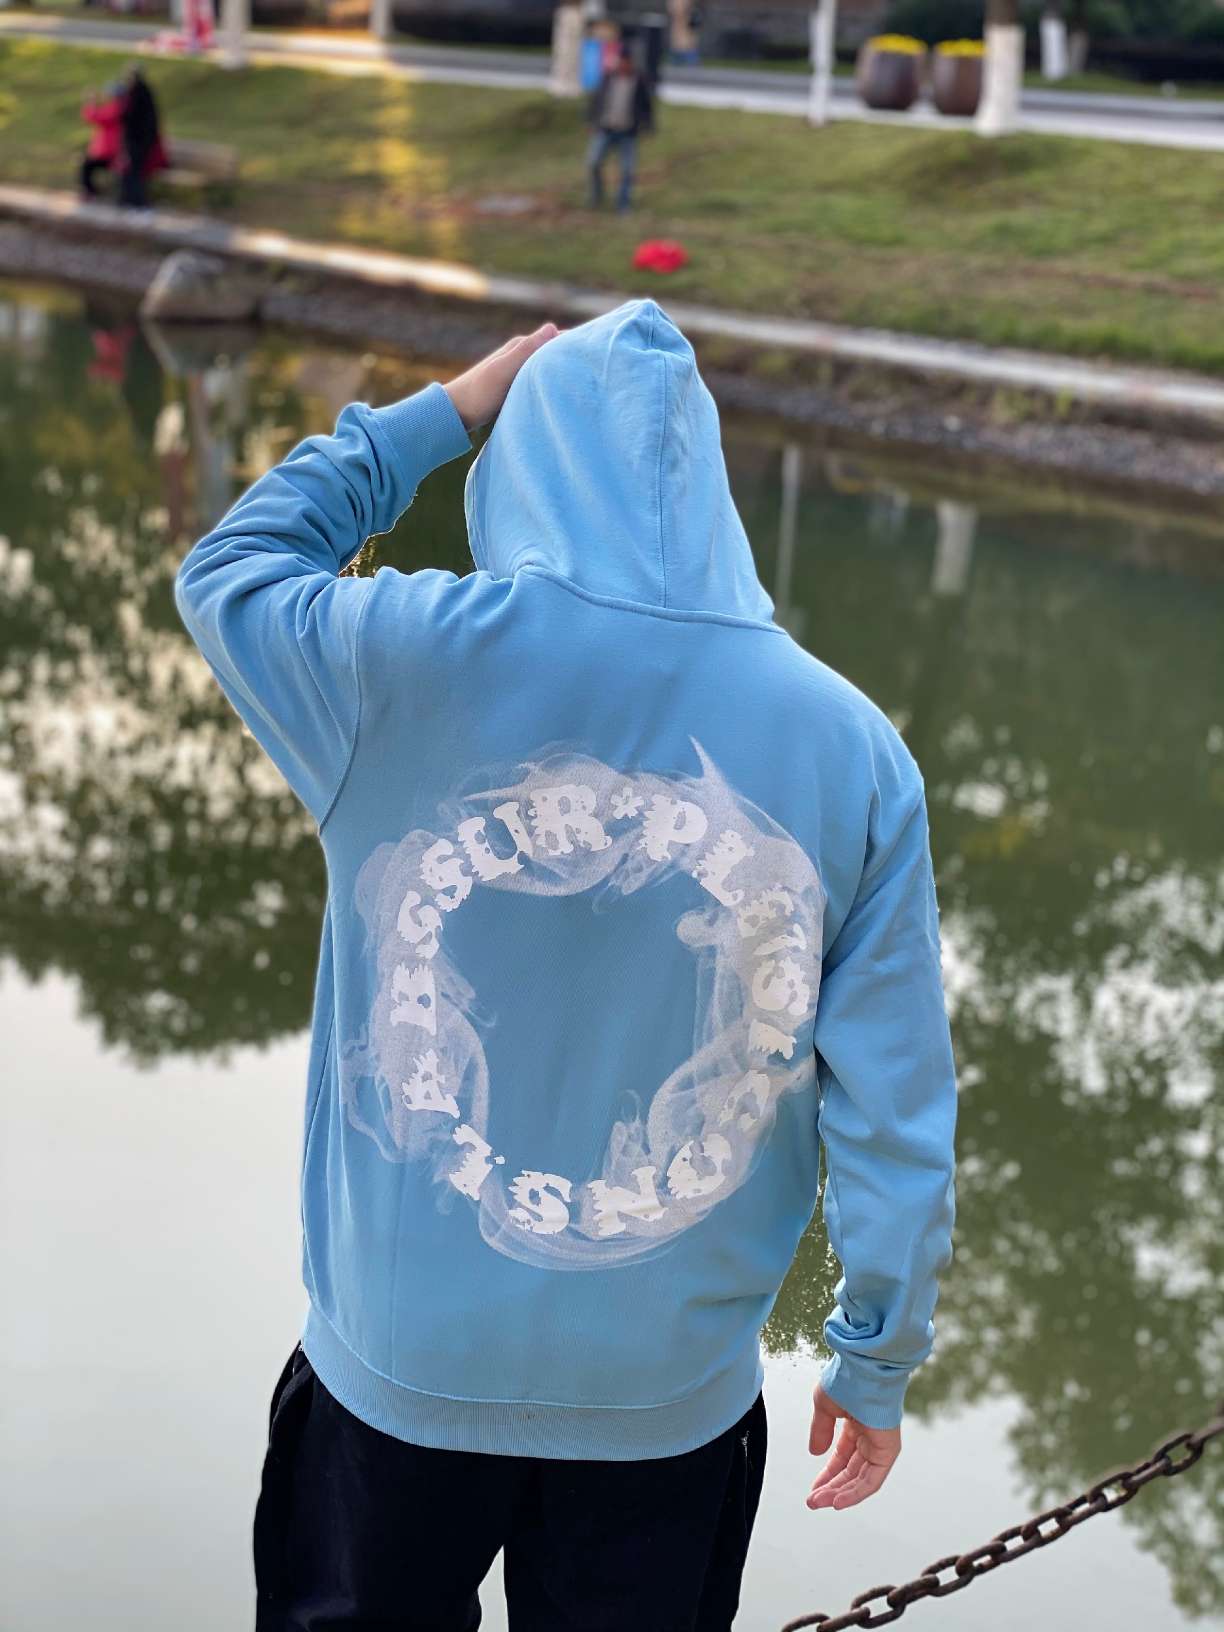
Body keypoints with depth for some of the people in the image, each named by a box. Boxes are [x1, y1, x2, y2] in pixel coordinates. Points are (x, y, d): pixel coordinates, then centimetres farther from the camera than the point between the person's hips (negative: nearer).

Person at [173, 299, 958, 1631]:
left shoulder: (412, 660, -15)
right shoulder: (851, 746, -9)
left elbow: (228, 571, 8)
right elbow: (893, 1105, -5)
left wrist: (440, 416, 10)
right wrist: (878, 1358, 7)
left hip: (405, 1360, -1)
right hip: (677, 1390, 1)